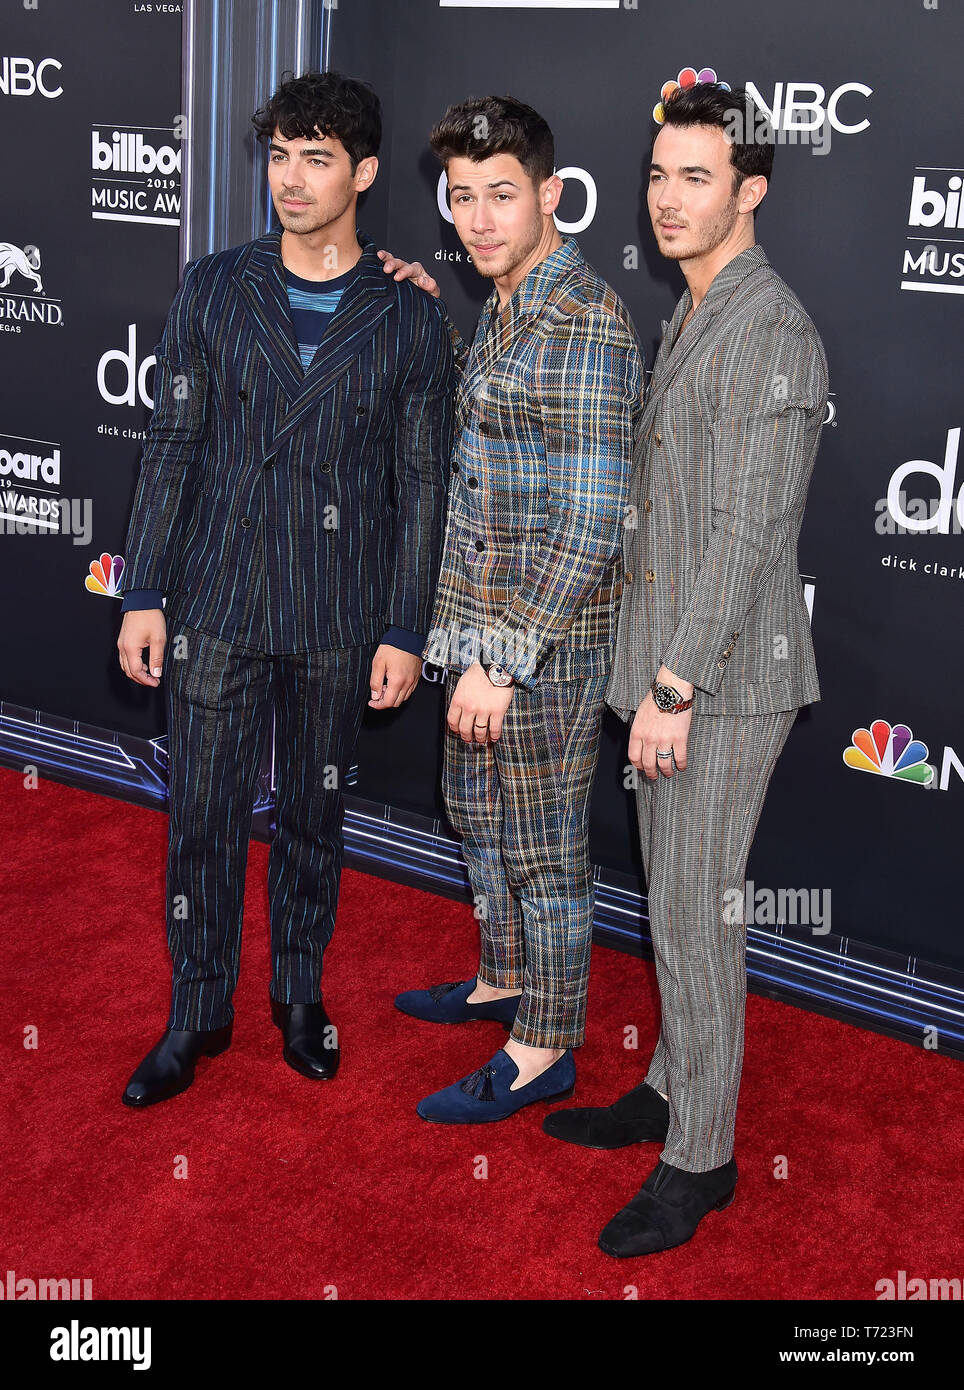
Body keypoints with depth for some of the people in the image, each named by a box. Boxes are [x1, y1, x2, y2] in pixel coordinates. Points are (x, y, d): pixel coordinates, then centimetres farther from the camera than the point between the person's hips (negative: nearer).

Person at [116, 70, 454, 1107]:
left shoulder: (409, 319, 0)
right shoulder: (213, 290, 3)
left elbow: (421, 482, 1)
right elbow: (172, 446, 3)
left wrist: (404, 632, -3)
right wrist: (142, 595, -1)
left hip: (338, 619, 0)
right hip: (215, 603, 1)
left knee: (313, 815, 13)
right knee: (202, 817, 6)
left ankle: (299, 990, 33)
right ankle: (199, 1012, 24)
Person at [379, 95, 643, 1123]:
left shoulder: (583, 325, -21)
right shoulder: (505, 306, 8)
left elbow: (590, 523, -25)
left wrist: (505, 660, -25)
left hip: (548, 634, -10)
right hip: (485, 620, 10)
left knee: (542, 846, 4)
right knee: (478, 809, 23)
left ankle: (543, 1051, 21)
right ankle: (504, 981, 43)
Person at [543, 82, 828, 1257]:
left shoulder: (771, 331, -18)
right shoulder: (694, 320, 13)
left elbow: (749, 529, -22)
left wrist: (676, 687, -22)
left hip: (724, 681, -9)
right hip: (673, 662, 9)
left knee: (695, 916, -2)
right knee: (677, 896, 17)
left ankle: (699, 1158, 11)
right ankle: (672, 1089, 32)